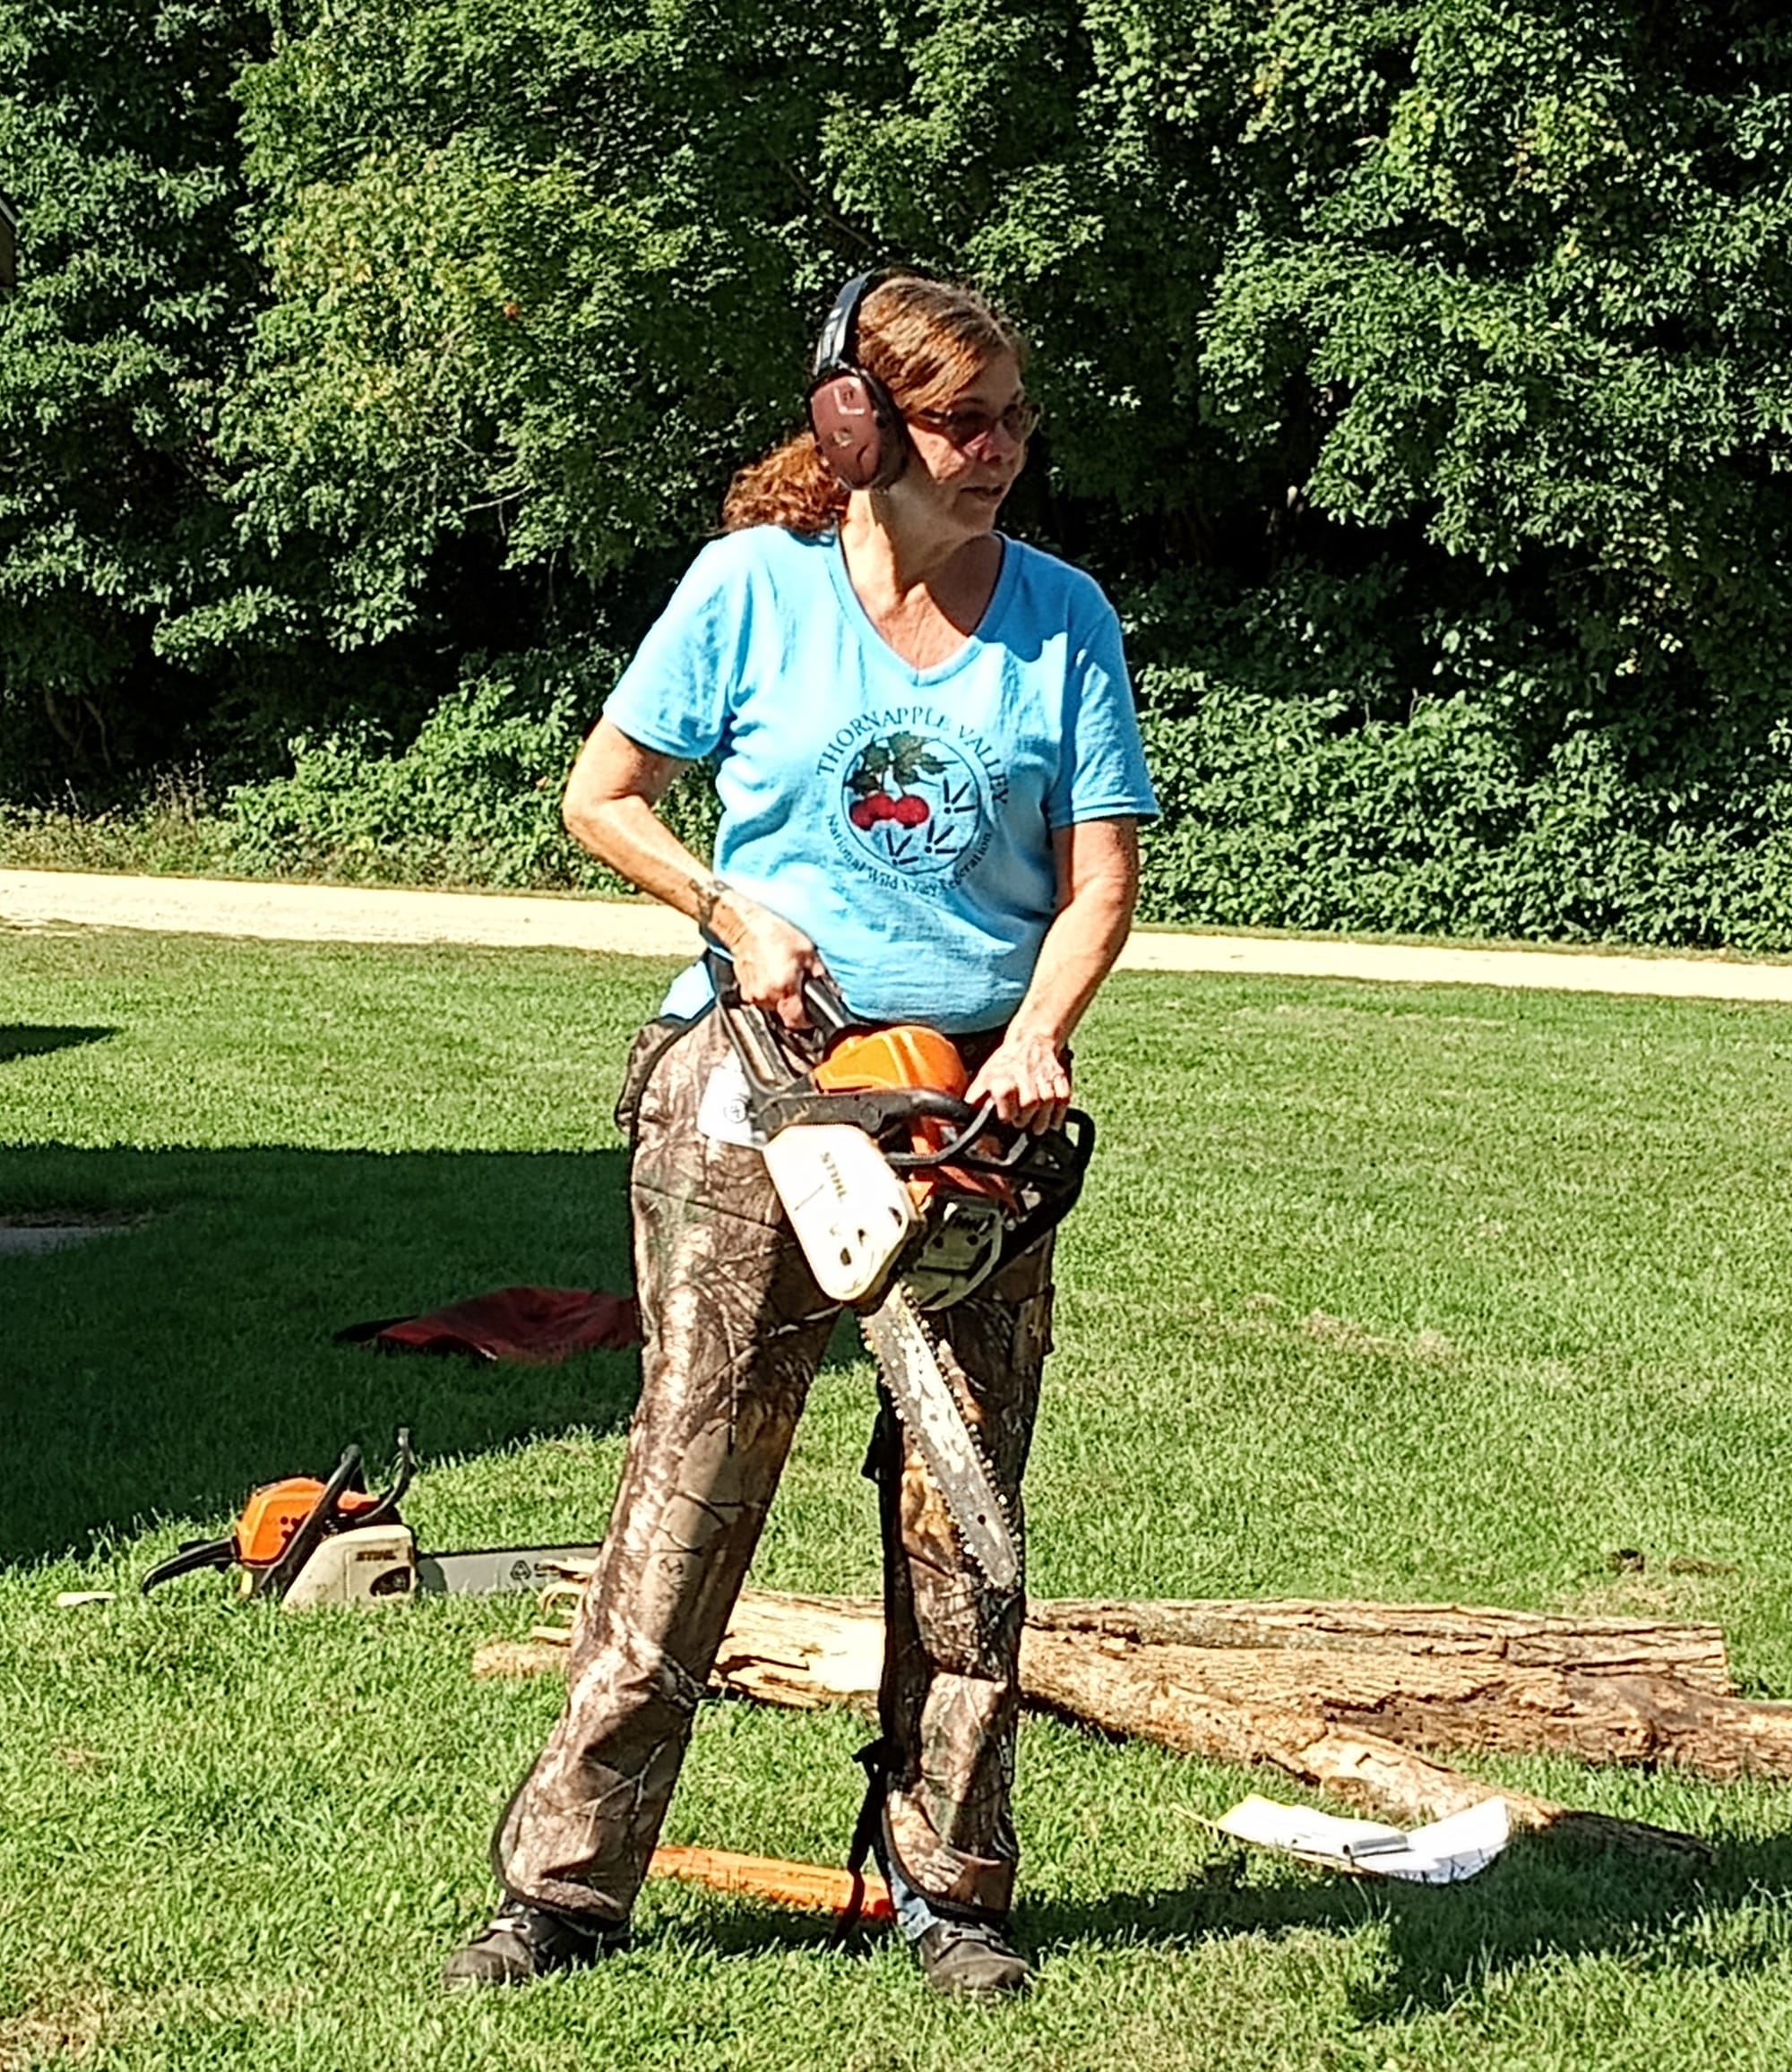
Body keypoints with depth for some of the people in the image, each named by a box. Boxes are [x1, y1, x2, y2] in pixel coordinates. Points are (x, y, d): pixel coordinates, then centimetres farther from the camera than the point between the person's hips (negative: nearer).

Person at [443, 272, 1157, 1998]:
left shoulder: (1062, 618, 3)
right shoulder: (756, 584, -1)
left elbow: (1098, 885, 1)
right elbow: (600, 796, 6)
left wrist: (1033, 1037, -16)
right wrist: (736, 914, -8)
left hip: (976, 1089, 2)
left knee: (964, 1507, 5)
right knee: (691, 1477, -2)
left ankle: (945, 1883, 17)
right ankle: (565, 1885, 5)